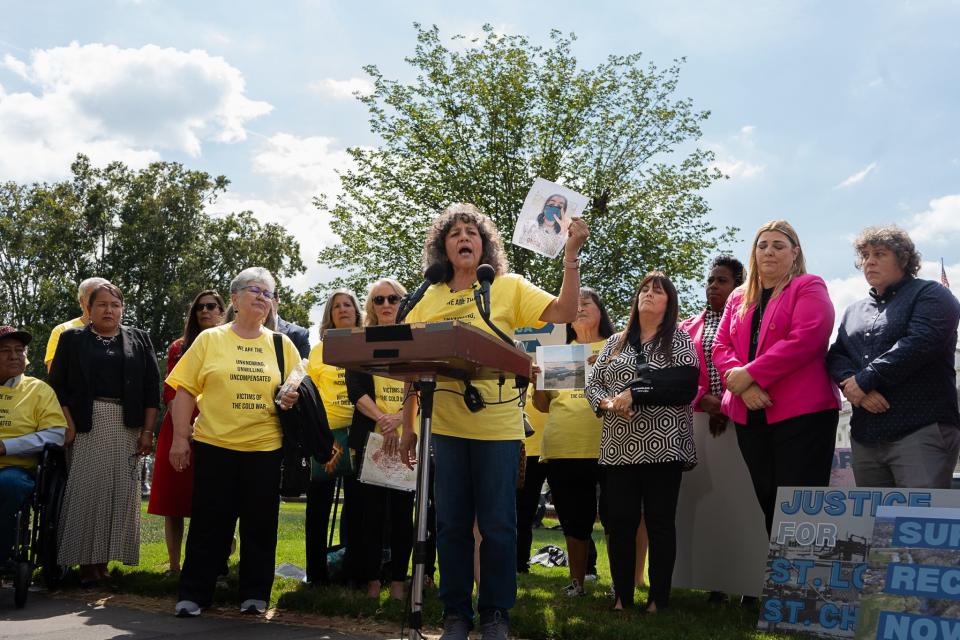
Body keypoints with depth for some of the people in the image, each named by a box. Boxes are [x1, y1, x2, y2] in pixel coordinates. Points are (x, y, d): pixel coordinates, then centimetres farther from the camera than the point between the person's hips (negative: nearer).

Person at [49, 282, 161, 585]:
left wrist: (147, 431, -1)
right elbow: (58, 384, 3)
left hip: (127, 427, 1)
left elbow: (152, 388, 7)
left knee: (120, 491, -1)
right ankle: (85, 561, 0)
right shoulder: (72, 339, 10)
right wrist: (68, 425, -9)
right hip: (86, 425, -1)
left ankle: (104, 559, 6)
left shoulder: (139, 340, 12)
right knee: (85, 490, -5)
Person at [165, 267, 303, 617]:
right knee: (209, 522, 3)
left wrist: (292, 399, -10)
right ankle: (193, 594, 15)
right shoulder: (209, 339, 4)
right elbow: (185, 390, 2)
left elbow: (298, 389, 14)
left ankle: (255, 594, 18)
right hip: (214, 444, -1)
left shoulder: (282, 344, 9)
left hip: (265, 447, 2)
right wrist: (180, 438, -4)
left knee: (260, 523, 5)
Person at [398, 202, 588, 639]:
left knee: (497, 525, 4)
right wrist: (408, 426, 7)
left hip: (498, 425, -2)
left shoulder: (510, 287, 2)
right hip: (445, 426, 2)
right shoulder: (429, 298, 7)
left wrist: (571, 255, -19)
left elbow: (564, 313, -10)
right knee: (451, 524, 9)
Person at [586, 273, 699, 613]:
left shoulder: (679, 339, 5)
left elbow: (685, 386, -10)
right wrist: (607, 403, -8)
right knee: (619, 523, 3)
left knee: (660, 522, 1)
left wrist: (634, 394, -15)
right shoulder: (615, 341, 17)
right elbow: (593, 384, 14)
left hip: (663, 445, -3)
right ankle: (622, 597, 12)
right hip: (619, 447, 3)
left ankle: (658, 599, 8)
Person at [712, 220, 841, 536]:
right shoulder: (738, 297, 20)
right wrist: (744, 387, -10)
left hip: (801, 412, -5)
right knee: (768, 504, 8)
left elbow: (805, 339, -14)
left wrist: (751, 374, -16)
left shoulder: (808, 288, 2)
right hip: (749, 414, 6)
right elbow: (721, 346, 9)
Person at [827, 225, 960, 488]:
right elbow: (836, 357, 13)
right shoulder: (853, 311, 23)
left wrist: (864, 380, -13)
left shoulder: (930, 294, 3)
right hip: (865, 436, 6)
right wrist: (852, 385, -10)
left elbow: (920, 343, -14)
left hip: (922, 430, -6)